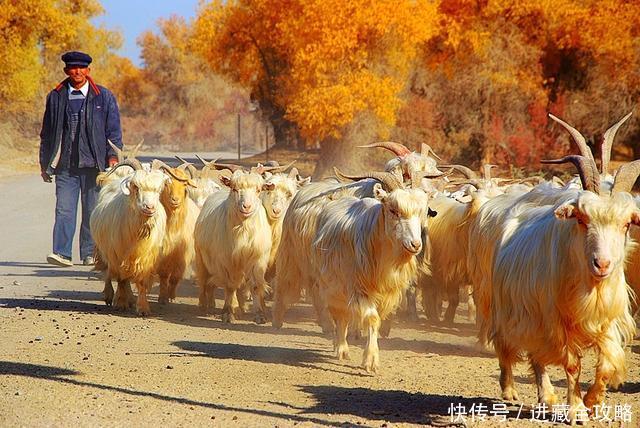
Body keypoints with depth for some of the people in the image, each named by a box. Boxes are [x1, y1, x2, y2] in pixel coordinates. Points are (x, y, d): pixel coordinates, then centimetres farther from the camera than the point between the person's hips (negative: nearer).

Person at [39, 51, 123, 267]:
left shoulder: (104, 97, 6)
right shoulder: (56, 97, 10)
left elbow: (114, 130, 6)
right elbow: (47, 133, 15)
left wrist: (113, 156, -6)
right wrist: (45, 162, 12)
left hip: (94, 164, -1)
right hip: (65, 166, 1)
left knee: (93, 211, 3)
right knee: (64, 210, -9)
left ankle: (90, 254, 12)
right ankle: (62, 253, -13)